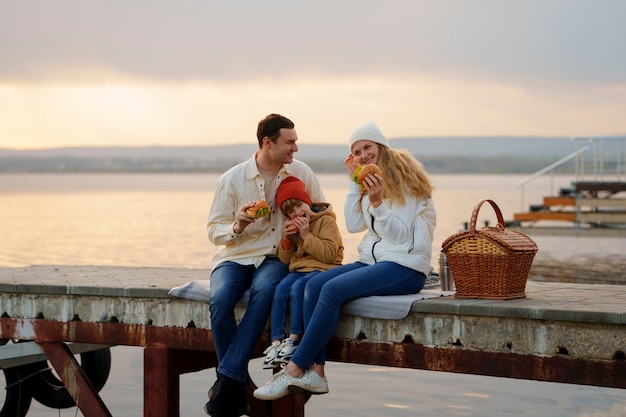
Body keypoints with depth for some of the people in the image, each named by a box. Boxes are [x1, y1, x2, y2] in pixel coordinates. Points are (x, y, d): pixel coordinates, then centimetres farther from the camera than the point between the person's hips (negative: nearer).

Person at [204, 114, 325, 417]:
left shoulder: (302, 173, 2)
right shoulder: (232, 179, -2)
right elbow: (214, 232, 3)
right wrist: (237, 226, -19)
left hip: (276, 258, 0)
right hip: (235, 257, 0)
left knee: (264, 292, -36)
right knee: (220, 299, -32)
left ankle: (227, 380, -32)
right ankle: (236, 391, -21)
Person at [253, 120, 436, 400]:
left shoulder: (403, 175, -6)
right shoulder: (371, 179, 18)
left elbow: (401, 235, -12)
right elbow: (353, 225, 6)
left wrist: (377, 202, -25)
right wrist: (355, 181, 4)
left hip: (405, 267, -8)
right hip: (373, 260, 8)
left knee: (333, 289, -26)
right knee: (314, 285, -15)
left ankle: (294, 370, -19)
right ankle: (317, 372, -21)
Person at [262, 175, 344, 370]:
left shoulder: (326, 221, -5)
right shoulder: (292, 226, 18)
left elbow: (329, 254, -16)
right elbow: (286, 259, 17)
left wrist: (307, 235, -19)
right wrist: (285, 240, -2)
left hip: (322, 269, -6)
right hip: (298, 269, 6)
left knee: (297, 288, -33)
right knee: (280, 291, -22)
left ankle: (293, 340, -28)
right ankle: (276, 341, -23)